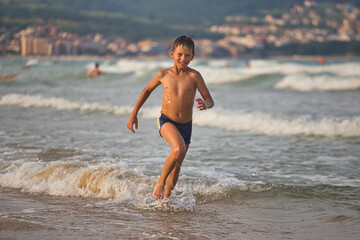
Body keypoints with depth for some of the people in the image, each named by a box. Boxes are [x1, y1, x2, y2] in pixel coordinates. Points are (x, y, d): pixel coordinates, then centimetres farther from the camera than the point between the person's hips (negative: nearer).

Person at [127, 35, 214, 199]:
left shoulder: (194, 76, -7)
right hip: (166, 120, -2)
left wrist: (205, 105, -30)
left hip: (185, 125, 2)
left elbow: (210, 100, -5)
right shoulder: (163, 74, -3)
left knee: (176, 166, 12)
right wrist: (134, 114, 14)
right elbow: (147, 90, 14)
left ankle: (166, 198, 31)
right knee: (179, 149, -31)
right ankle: (160, 183, -12)